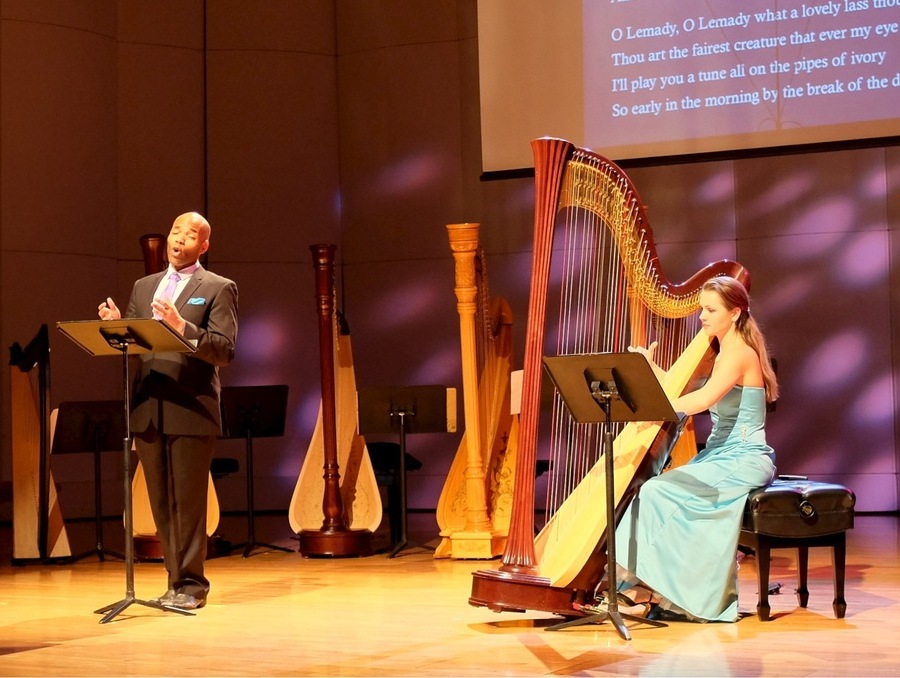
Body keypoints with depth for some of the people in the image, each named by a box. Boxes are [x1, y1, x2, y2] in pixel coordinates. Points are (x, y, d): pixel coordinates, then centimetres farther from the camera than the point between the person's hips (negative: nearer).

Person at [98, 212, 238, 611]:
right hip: (148, 409, 5)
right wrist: (116, 325, -5)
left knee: (188, 502, -3)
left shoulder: (218, 289, 1)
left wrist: (183, 327, -22)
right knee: (162, 504, 10)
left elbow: (226, 351, -9)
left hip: (191, 410, -5)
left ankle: (191, 584, 5)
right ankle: (177, 580, 19)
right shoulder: (143, 287, 18)